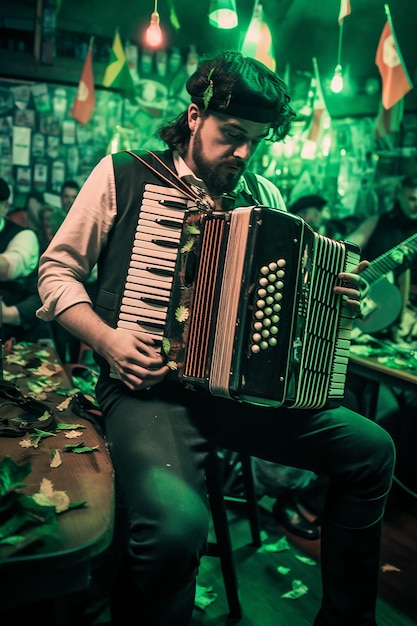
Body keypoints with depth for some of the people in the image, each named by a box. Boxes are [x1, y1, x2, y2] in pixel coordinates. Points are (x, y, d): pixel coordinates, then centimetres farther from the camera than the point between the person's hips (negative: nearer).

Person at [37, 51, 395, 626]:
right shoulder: (123, 175, 2)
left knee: (372, 450, -1)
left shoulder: (264, 196, 15)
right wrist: (107, 339, -14)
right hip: (150, 388, -5)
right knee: (176, 522, -34)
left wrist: (332, 297, 0)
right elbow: (57, 270, 3)